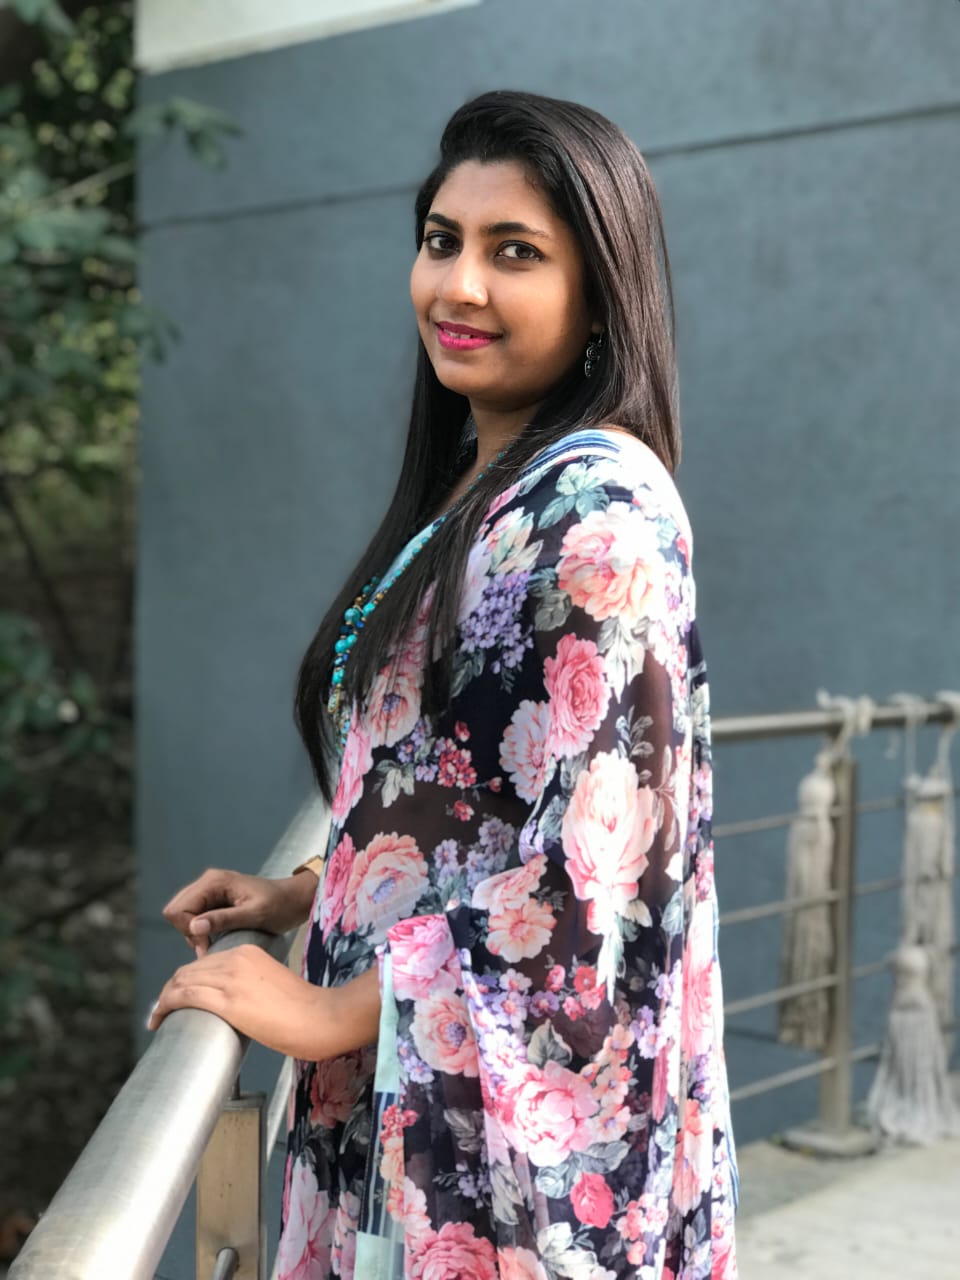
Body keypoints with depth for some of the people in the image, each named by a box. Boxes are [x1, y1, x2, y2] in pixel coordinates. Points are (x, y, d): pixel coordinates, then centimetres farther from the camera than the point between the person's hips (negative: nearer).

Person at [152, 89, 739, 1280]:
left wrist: (336, 1010, -15)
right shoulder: (476, 492, 10)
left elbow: (588, 858, -22)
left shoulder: (598, 507, -17)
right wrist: (305, 892, 9)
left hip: (528, 1084, -8)